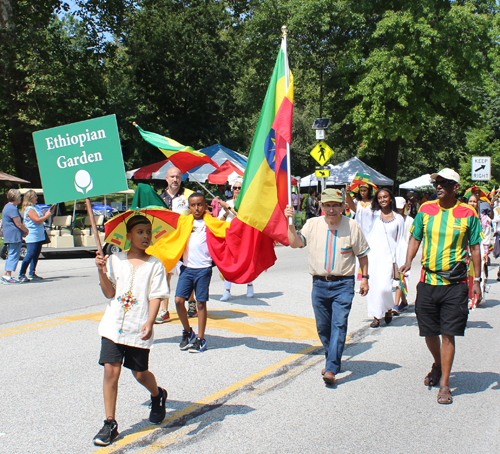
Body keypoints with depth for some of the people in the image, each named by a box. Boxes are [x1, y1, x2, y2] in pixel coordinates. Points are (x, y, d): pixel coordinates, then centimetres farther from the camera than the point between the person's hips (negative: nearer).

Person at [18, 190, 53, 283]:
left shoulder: (36, 207, 16)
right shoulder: (29, 209, -14)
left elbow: (41, 217, 24)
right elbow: (37, 220, -21)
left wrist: (47, 213, 9)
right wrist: (47, 215, -10)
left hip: (39, 236, 10)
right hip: (32, 236, -10)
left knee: (36, 255, 12)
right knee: (30, 255, -12)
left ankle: (32, 274, 18)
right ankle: (21, 275, -10)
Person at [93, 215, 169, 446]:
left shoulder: (155, 265, 0)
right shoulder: (115, 260, 4)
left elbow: (156, 296, -6)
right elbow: (110, 293, 0)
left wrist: (150, 322, -18)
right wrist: (102, 271, -14)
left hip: (139, 330, -1)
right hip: (113, 325, 1)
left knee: (140, 373, 10)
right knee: (111, 371, -5)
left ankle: (158, 396, 44)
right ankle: (110, 423, 5)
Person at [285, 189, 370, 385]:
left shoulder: (352, 226, 0)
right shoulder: (312, 224, 4)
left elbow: (362, 254, 8)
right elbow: (295, 243, -4)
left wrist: (365, 278, 5)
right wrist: (290, 221, -13)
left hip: (343, 284, -3)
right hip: (320, 283, 3)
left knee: (339, 324, -13)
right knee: (323, 327, 11)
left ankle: (331, 370, -15)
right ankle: (333, 360, 32)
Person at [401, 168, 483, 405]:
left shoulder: (467, 213, -2)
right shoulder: (426, 209, 4)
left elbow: (475, 247, 5)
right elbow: (415, 238, 12)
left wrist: (477, 280, 3)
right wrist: (408, 262, -5)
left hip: (455, 283, -3)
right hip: (428, 280, 3)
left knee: (448, 334, -4)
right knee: (428, 332, 10)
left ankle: (444, 384, 6)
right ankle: (438, 364, 40)